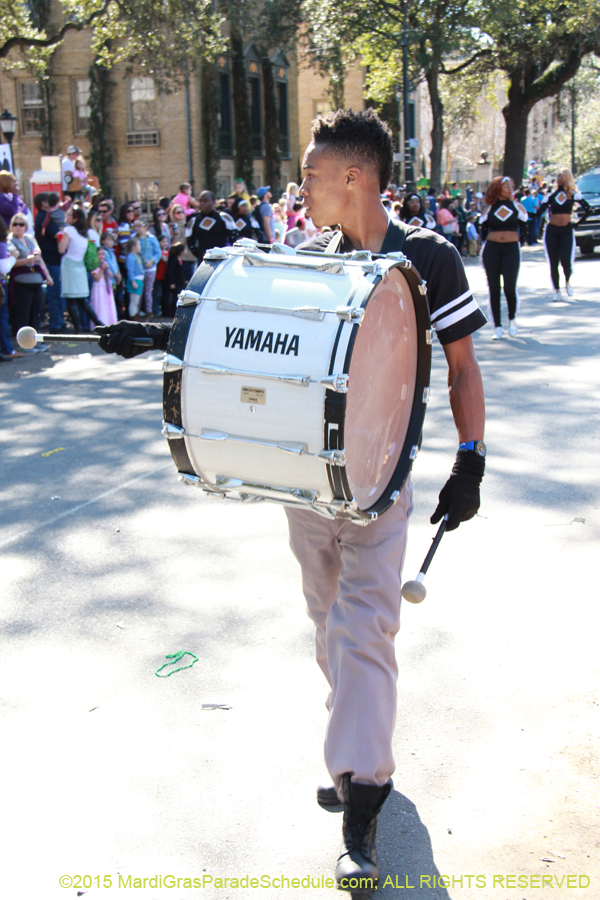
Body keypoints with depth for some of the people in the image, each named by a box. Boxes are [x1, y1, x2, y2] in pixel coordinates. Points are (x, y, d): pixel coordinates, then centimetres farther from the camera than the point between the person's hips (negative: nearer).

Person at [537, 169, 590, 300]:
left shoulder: (573, 195, 2)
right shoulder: (551, 195, 7)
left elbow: (588, 208, 3)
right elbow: (539, 212, 5)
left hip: (567, 231, -2)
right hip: (551, 231, 2)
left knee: (566, 261, -15)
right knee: (553, 264, 1)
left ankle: (568, 282, 14)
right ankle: (557, 290, 12)